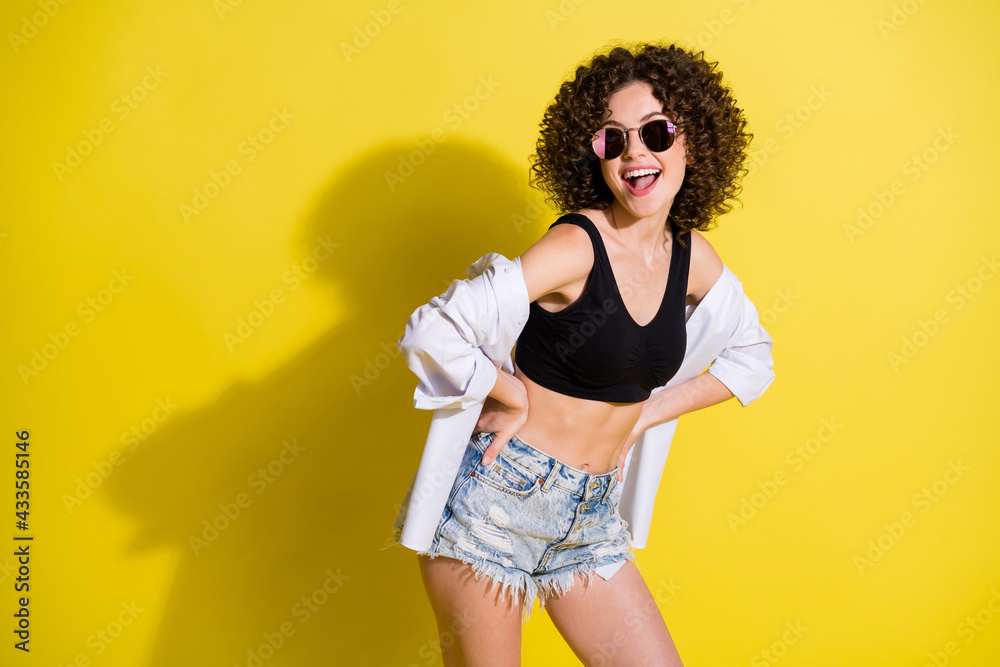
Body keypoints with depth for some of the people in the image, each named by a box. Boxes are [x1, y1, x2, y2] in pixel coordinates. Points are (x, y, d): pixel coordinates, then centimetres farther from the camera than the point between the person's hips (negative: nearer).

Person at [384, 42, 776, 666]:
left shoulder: (692, 257, 0)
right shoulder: (577, 246, -19)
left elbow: (751, 356, 16)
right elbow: (433, 333, -27)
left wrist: (644, 417, 5)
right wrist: (516, 397, -12)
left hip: (592, 520, 6)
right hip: (497, 501, -5)